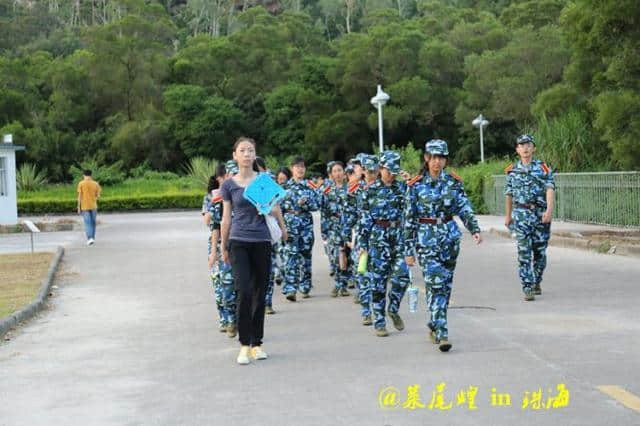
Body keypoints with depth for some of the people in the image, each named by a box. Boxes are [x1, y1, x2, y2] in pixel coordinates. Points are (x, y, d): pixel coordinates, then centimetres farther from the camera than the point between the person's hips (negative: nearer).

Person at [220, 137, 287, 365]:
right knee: (244, 292, -13)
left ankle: (256, 343, 15)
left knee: (260, 294, 5)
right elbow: (226, 218, 9)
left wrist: (282, 228, -7)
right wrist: (223, 247, 12)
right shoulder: (228, 185, 3)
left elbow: (275, 209, 9)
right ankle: (244, 345, -6)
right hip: (238, 242, -2)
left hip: (262, 242, 2)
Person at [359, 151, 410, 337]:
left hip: (399, 234, 2)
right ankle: (379, 322, 9)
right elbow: (364, 219, 1)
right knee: (377, 281, 0)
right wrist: (363, 244, -2)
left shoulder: (402, 187, 8)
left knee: (402, 275, -11)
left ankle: (394, 309, 16)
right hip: (378, 236, -2)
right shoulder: (370, 191, 1)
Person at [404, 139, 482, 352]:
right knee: (435, 284, -12)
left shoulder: (453, 181, 4)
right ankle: (441, 333, -15)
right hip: (426, 238, -3)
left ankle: (434, 325, 28)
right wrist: (409, 250, -3)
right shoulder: (416, 185, -4)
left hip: (450, 236, 3)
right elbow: (409, 219, -2)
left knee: (445, 284, 10)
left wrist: (474, 229, -12)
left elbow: (465, 208, 5)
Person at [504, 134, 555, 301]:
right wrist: (508, 215, 21)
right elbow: (508, 194, 18)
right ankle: (527, 288, -10)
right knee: (524, 252, -9)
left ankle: (536, 282, 29)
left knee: (540, 252, 8)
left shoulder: (543, 168, 0)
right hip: (521, 214, 0)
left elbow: (550, 189, -11)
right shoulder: (512, 171, 8)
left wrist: (549, 209, -26)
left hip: (541, 214, 0)